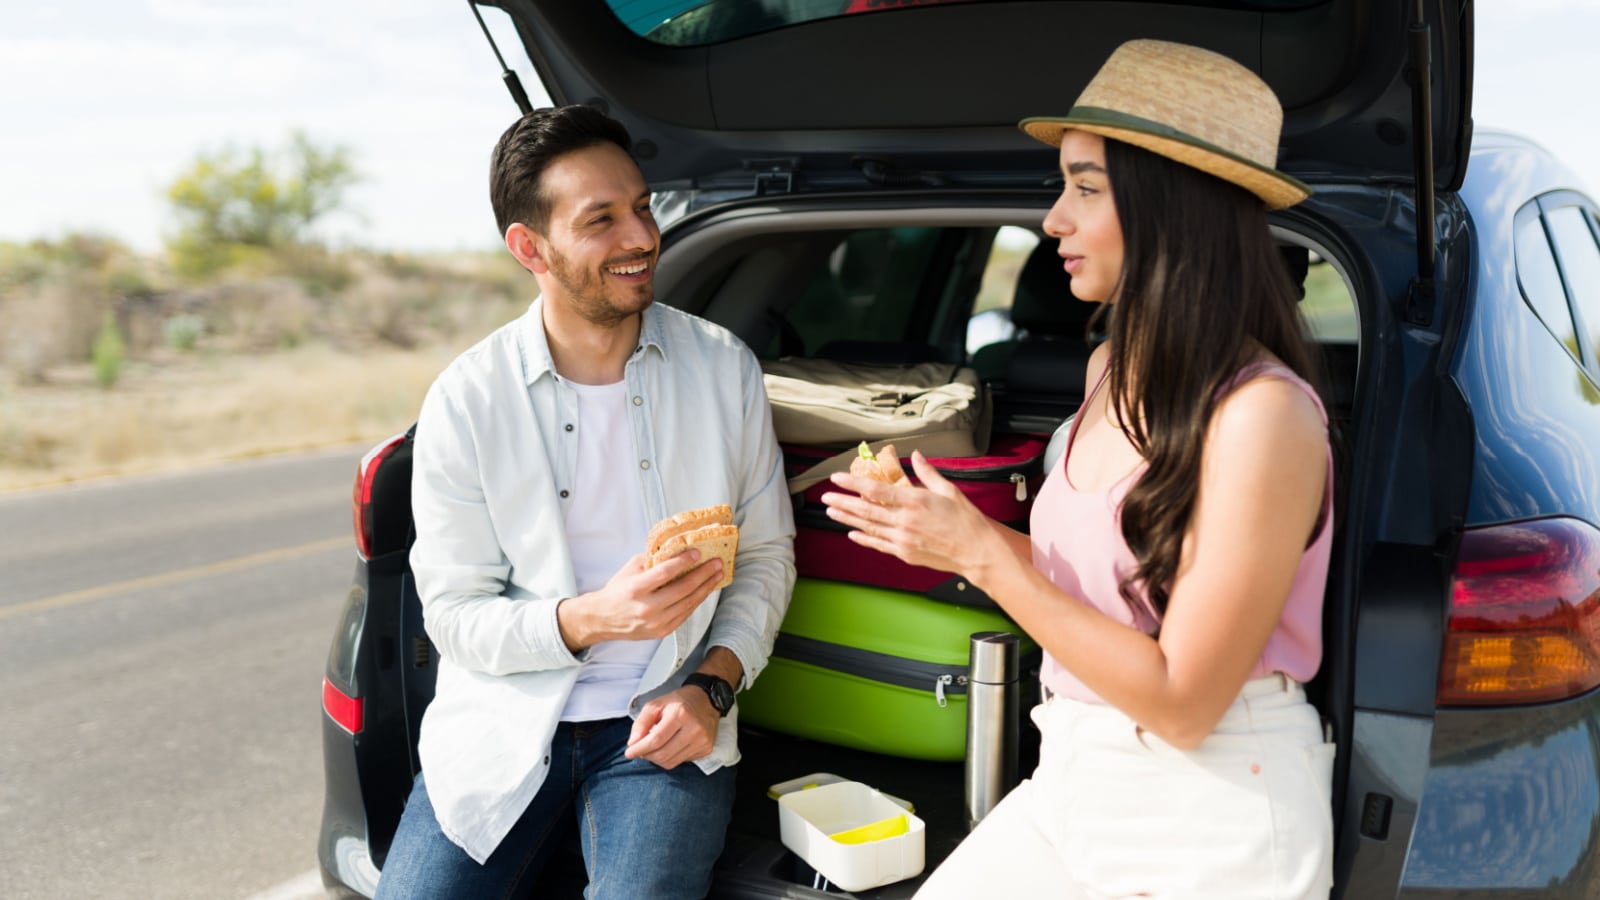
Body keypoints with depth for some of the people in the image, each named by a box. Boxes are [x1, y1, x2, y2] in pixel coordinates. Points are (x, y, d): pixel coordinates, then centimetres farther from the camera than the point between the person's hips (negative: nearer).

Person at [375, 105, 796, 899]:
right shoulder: (465, 401, -5)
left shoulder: (724, 369, 0)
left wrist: (713, 685, -8)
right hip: (507, 720, 0)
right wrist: (589, 619, -21)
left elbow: (766, 553, 8)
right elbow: (454, 614, -4)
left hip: (663, 724, 0)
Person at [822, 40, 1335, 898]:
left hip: (1210, 825, -6)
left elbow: (1180, 702, -21)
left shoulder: (1261, 413, -21)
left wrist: (985, 557, -19)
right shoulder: (1111, 369, 2)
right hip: (1073, 781, 7)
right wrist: (953, 533, -2)